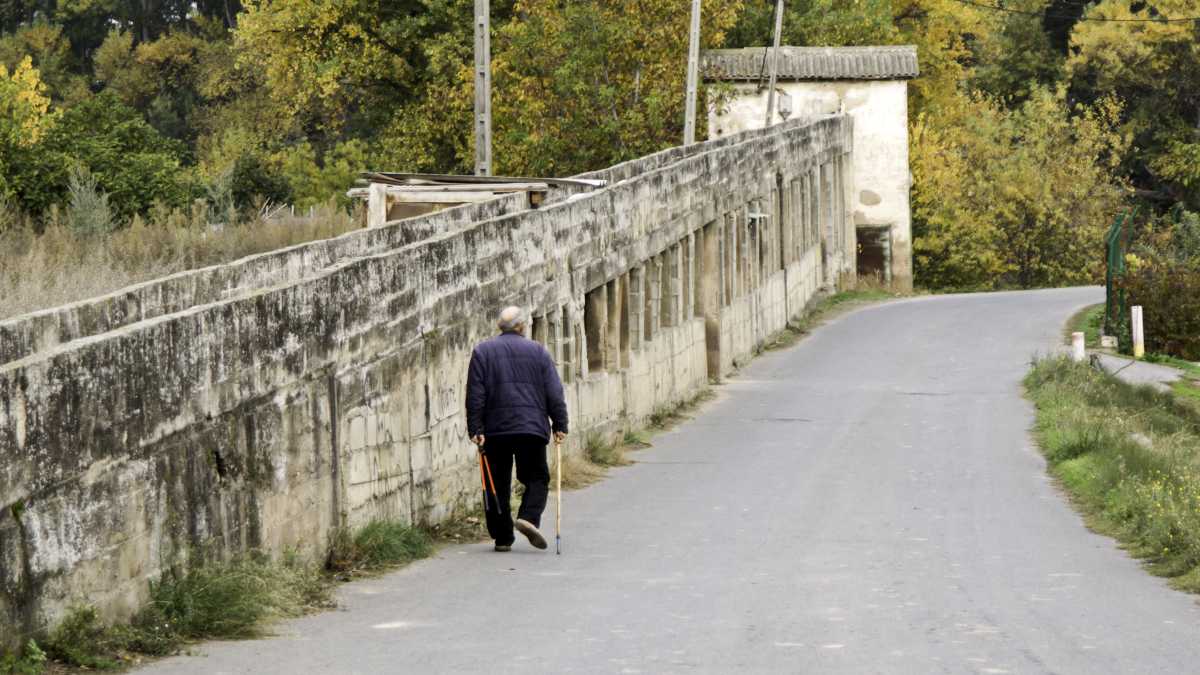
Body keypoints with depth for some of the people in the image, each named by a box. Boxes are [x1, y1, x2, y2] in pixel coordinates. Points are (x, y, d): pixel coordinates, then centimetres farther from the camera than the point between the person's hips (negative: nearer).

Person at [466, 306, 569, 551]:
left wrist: (476, 429, -1)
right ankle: (529, 517, -17)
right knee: (536, 478, 8)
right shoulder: (538, 351, 6)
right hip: (532, 428, -1)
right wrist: (559, 425, 8)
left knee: (498, 484, 6)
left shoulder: (482, 351, 5)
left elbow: (475, 395, -1)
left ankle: (502, 538, 6)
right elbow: (554, 393, 4)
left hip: (495, 429, 1)